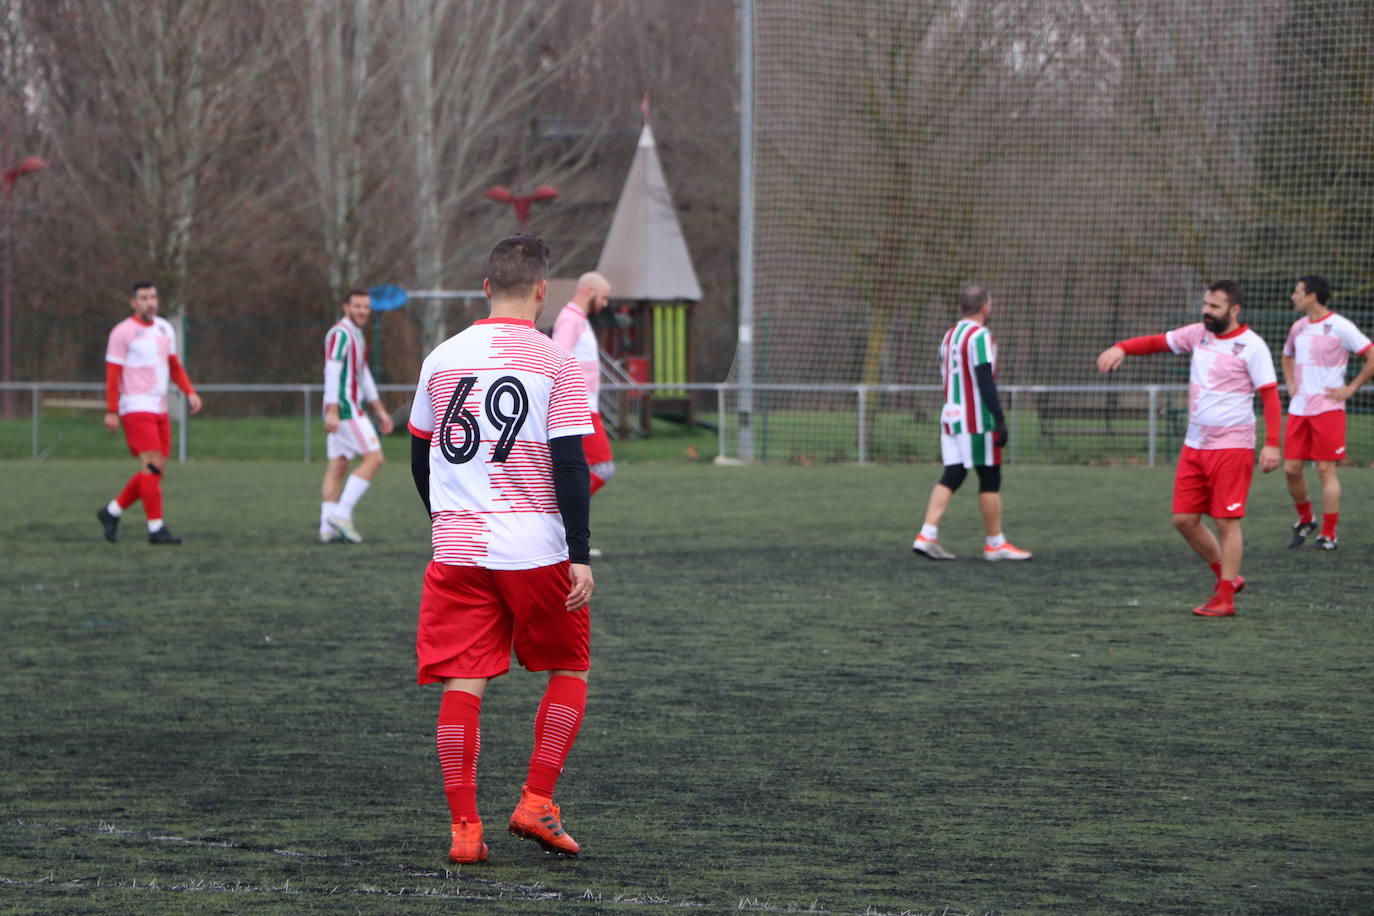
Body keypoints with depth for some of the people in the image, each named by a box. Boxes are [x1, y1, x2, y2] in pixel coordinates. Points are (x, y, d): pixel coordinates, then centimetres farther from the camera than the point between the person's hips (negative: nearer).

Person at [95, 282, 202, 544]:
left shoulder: (165, 328, 13)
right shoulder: (122, 332, -6)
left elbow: (174, 366, 21)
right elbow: (112, 374, -7)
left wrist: (190, 392, 6)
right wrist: (111, 412, -12)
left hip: (159, 409, 7)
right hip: (135, 408, -7)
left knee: (157, 469, 6)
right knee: (152, 465, -14)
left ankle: (112, 512, 20)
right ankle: (156, 529, -13)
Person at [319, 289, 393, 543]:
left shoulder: (356, 335, 21)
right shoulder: (340, 333, -11)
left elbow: (364, 375, 27)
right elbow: (331, 371, -20)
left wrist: (380, 411, 28)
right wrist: (332, 411, -27)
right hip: (345, 408, -10)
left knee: (337, 466, 6)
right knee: (374, 458, -12)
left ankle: (328, 527, 3)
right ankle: (341, 513, -15)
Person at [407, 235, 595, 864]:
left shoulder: (442, 359, 8)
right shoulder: (556, 362, -5)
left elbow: (420, 459, 16)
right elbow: (570, 464, -11)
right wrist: (580, 556, -10)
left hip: (457, 549, 3)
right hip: (536, 548, -3)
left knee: (463, 683, 3)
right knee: (569, 671, 15)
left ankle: (464, 828, -1)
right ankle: (536, 803, 6)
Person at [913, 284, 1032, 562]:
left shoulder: (949, 336, 14)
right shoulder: (980, 336, -13)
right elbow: (986, 382, -19)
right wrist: (1000, 420, -18)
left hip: (951, 418, 8)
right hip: (978, 421, -8)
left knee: (951, 477, 5)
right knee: (990, 479, 1)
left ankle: (927, 535, -6)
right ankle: (995, 543, 7)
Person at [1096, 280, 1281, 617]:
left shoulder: (1251, 346, -10)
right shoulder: (1199, 334, 8)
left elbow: (1270, 395, -13)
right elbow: (1157, 342, 11)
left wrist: (1272, 443, -21)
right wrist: (1121, 348, -8)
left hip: (1231, 447, -7)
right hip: (1194, 446, 7)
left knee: (1226, 522, -5)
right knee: (1184, 519, 7)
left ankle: (1225, 600, 2)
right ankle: (1226, 576, 24)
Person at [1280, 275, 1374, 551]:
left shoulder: (1340, 327, -9)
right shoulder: (1298, 328, 12)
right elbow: (1287, 356, 33)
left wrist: (1350, 389, -9)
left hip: (1328, 409, -6)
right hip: (1299, 409, 6)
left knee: (1326, 470, -5)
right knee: (1291, 468, 2)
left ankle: (1328, 535, 0)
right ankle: (1305, 519, 24)